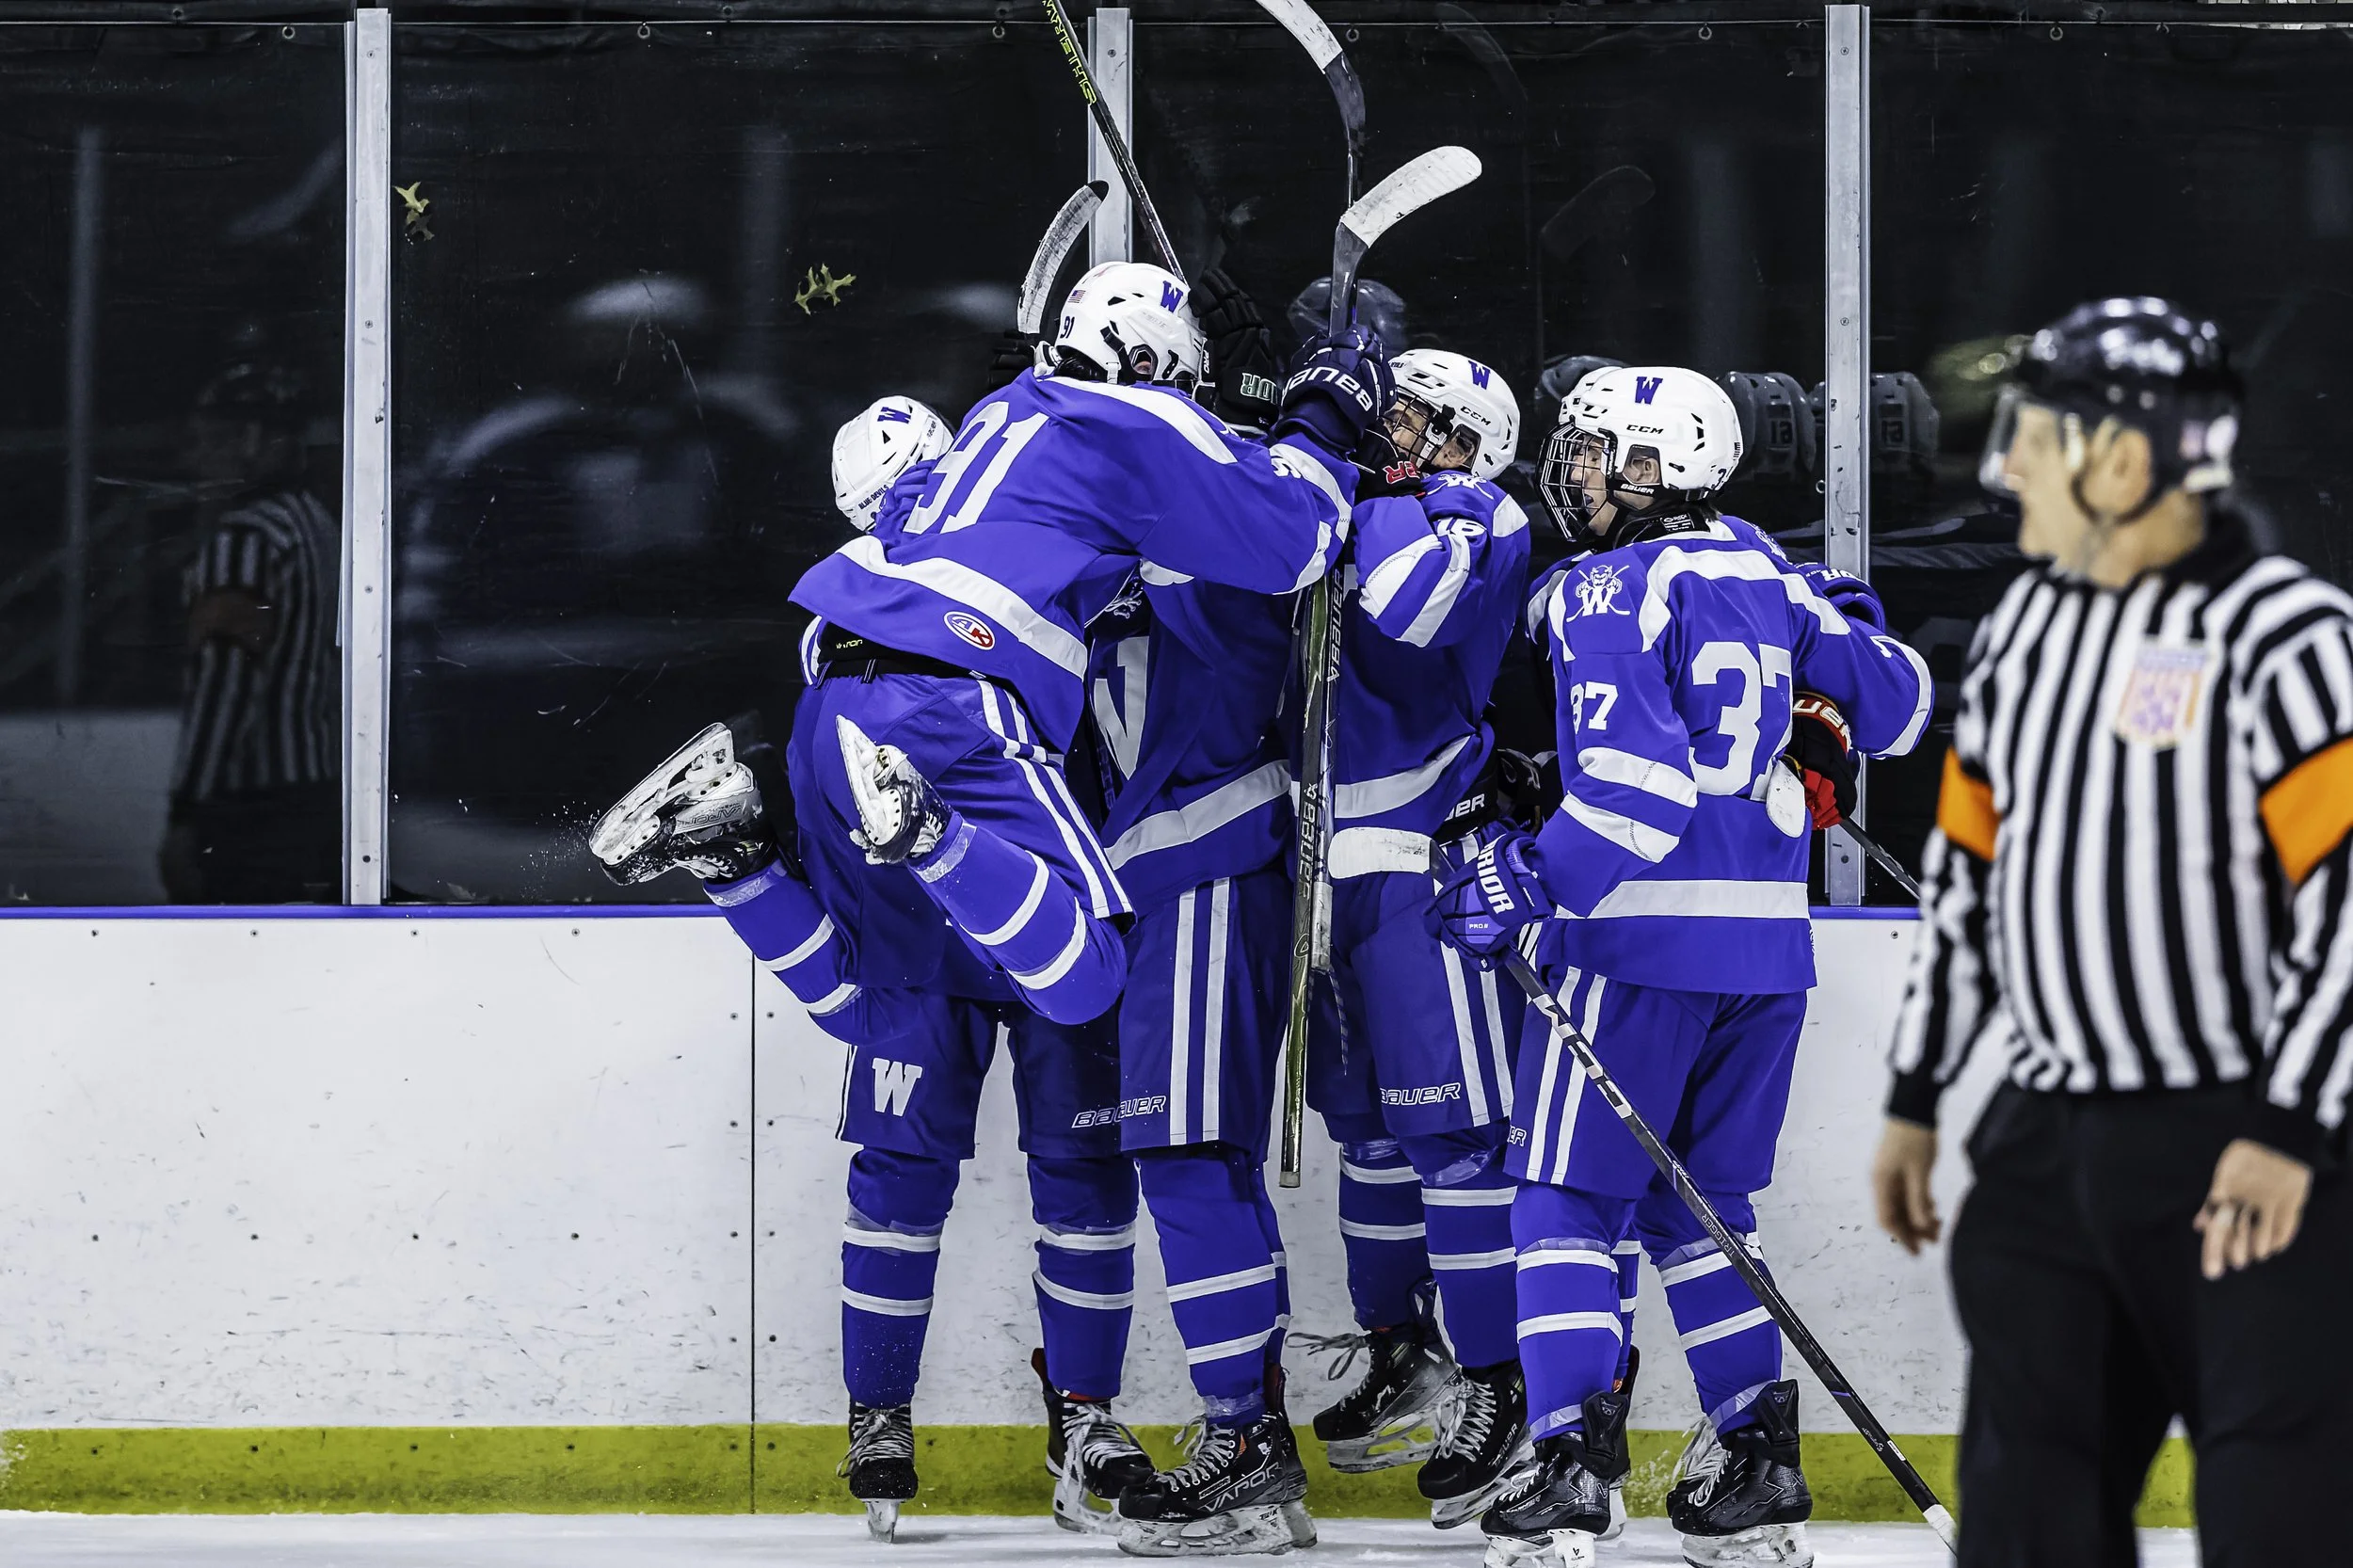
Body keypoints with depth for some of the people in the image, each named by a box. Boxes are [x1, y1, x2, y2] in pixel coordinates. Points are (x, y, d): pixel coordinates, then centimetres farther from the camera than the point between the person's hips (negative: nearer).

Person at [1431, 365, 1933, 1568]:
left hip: (1637, 936, -7)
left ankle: (1569, 1468, -10)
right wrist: (1842, 623, 38)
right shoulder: (1768, 578, 11)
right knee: (1697, 1206, 17)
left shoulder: (1610, 591, -9)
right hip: (1768, 938, 7)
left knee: (1571, 1197, 0)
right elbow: (1893, 709, 22)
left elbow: (1640, 778, -20)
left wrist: (1529, 879, -15)